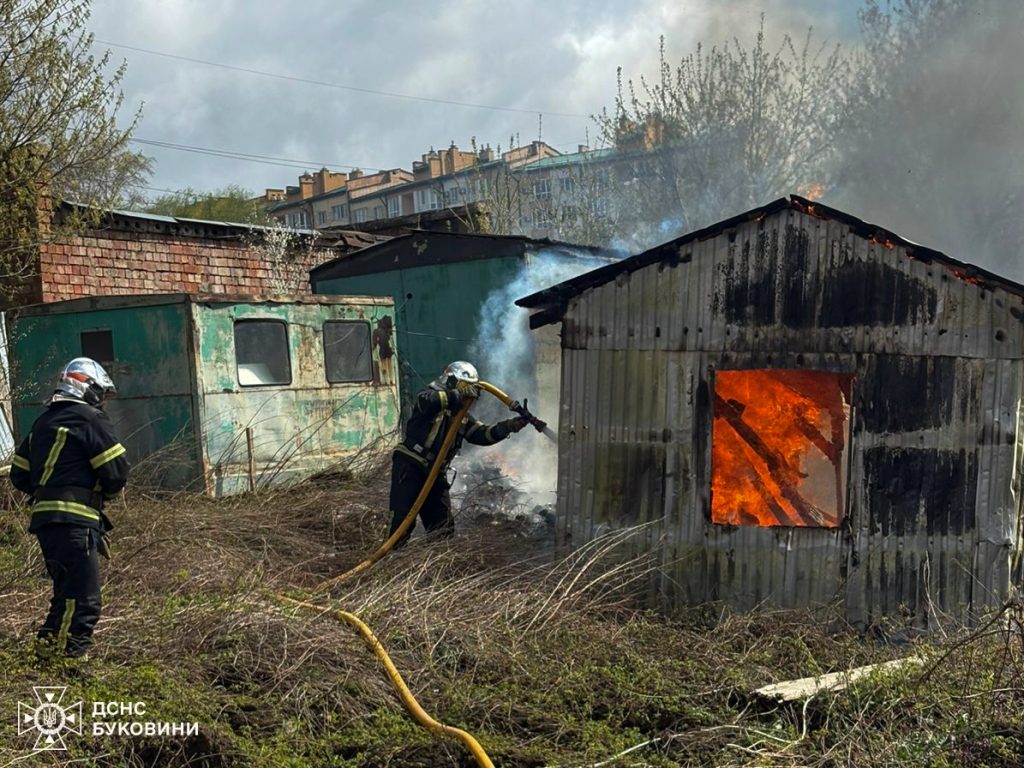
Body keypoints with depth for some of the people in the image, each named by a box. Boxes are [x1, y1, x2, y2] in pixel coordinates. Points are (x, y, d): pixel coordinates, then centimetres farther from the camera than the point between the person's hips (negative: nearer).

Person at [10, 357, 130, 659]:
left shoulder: (43, 422, 20)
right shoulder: (89, 419, -5)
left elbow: (19, 475, 21)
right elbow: (117, 471, -9)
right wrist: (105, 490, 11)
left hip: (43, 519, 9)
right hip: (73, 521, -9)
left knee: (68, 595, 18)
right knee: (83, 600, -10)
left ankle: (48, 651, 18)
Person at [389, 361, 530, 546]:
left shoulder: (462, 417, 13)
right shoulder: (429, 396, -7)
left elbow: (484, 434, 3)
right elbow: (427, 401, -33)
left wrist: (511, 425, -12)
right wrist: (461, 394, -36)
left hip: (435, 473, 7)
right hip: (409, 467, -7)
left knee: (444, 527, 9)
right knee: (403, 520, -12)